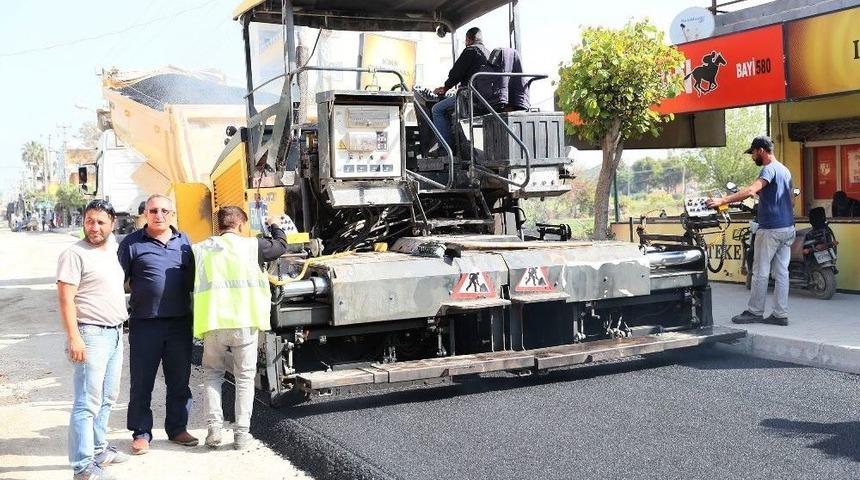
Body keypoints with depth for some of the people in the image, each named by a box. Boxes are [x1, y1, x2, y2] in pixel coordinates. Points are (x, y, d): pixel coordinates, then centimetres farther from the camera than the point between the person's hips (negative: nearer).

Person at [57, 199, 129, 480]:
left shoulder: (112, 249, 12)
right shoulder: (75, 254, -11)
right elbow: (66, 299, -15)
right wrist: (74, 338, -21)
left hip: (115, 333, 8)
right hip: (91, 334, -8)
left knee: (107, 398, 17)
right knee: (87, 403, -7)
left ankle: (98, 449, 29)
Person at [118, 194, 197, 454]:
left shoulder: (184, 241, 11)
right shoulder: (132, 243, 0)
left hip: (180, 322, 3)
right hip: (144, 323, -3)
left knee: (180, 380, 10)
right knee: (142, 381, 4)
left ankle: (177, 428, 23)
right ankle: (141, 433, 14)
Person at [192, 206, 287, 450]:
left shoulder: (200, 249, 9)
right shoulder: (252, 246, 3)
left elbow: (192, 283, 13)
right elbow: (281, 245, 18)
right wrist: (274, 226, 37)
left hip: (213, 323, 2)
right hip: (245, 322, -2)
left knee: (212, 372, 20)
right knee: (245, 376, 11)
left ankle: (214, 427, 10)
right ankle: (242, 434, 11)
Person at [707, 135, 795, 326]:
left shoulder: (769, 169, -13)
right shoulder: (784, 170, 18)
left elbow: (751, 191, -27)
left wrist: (722, 200, -30)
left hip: (771, 229, -9)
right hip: (788, 228, 9)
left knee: (761, 272, -1)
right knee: (781, 272, 7)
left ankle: (754, 312, 4)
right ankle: (780, 314, 8)